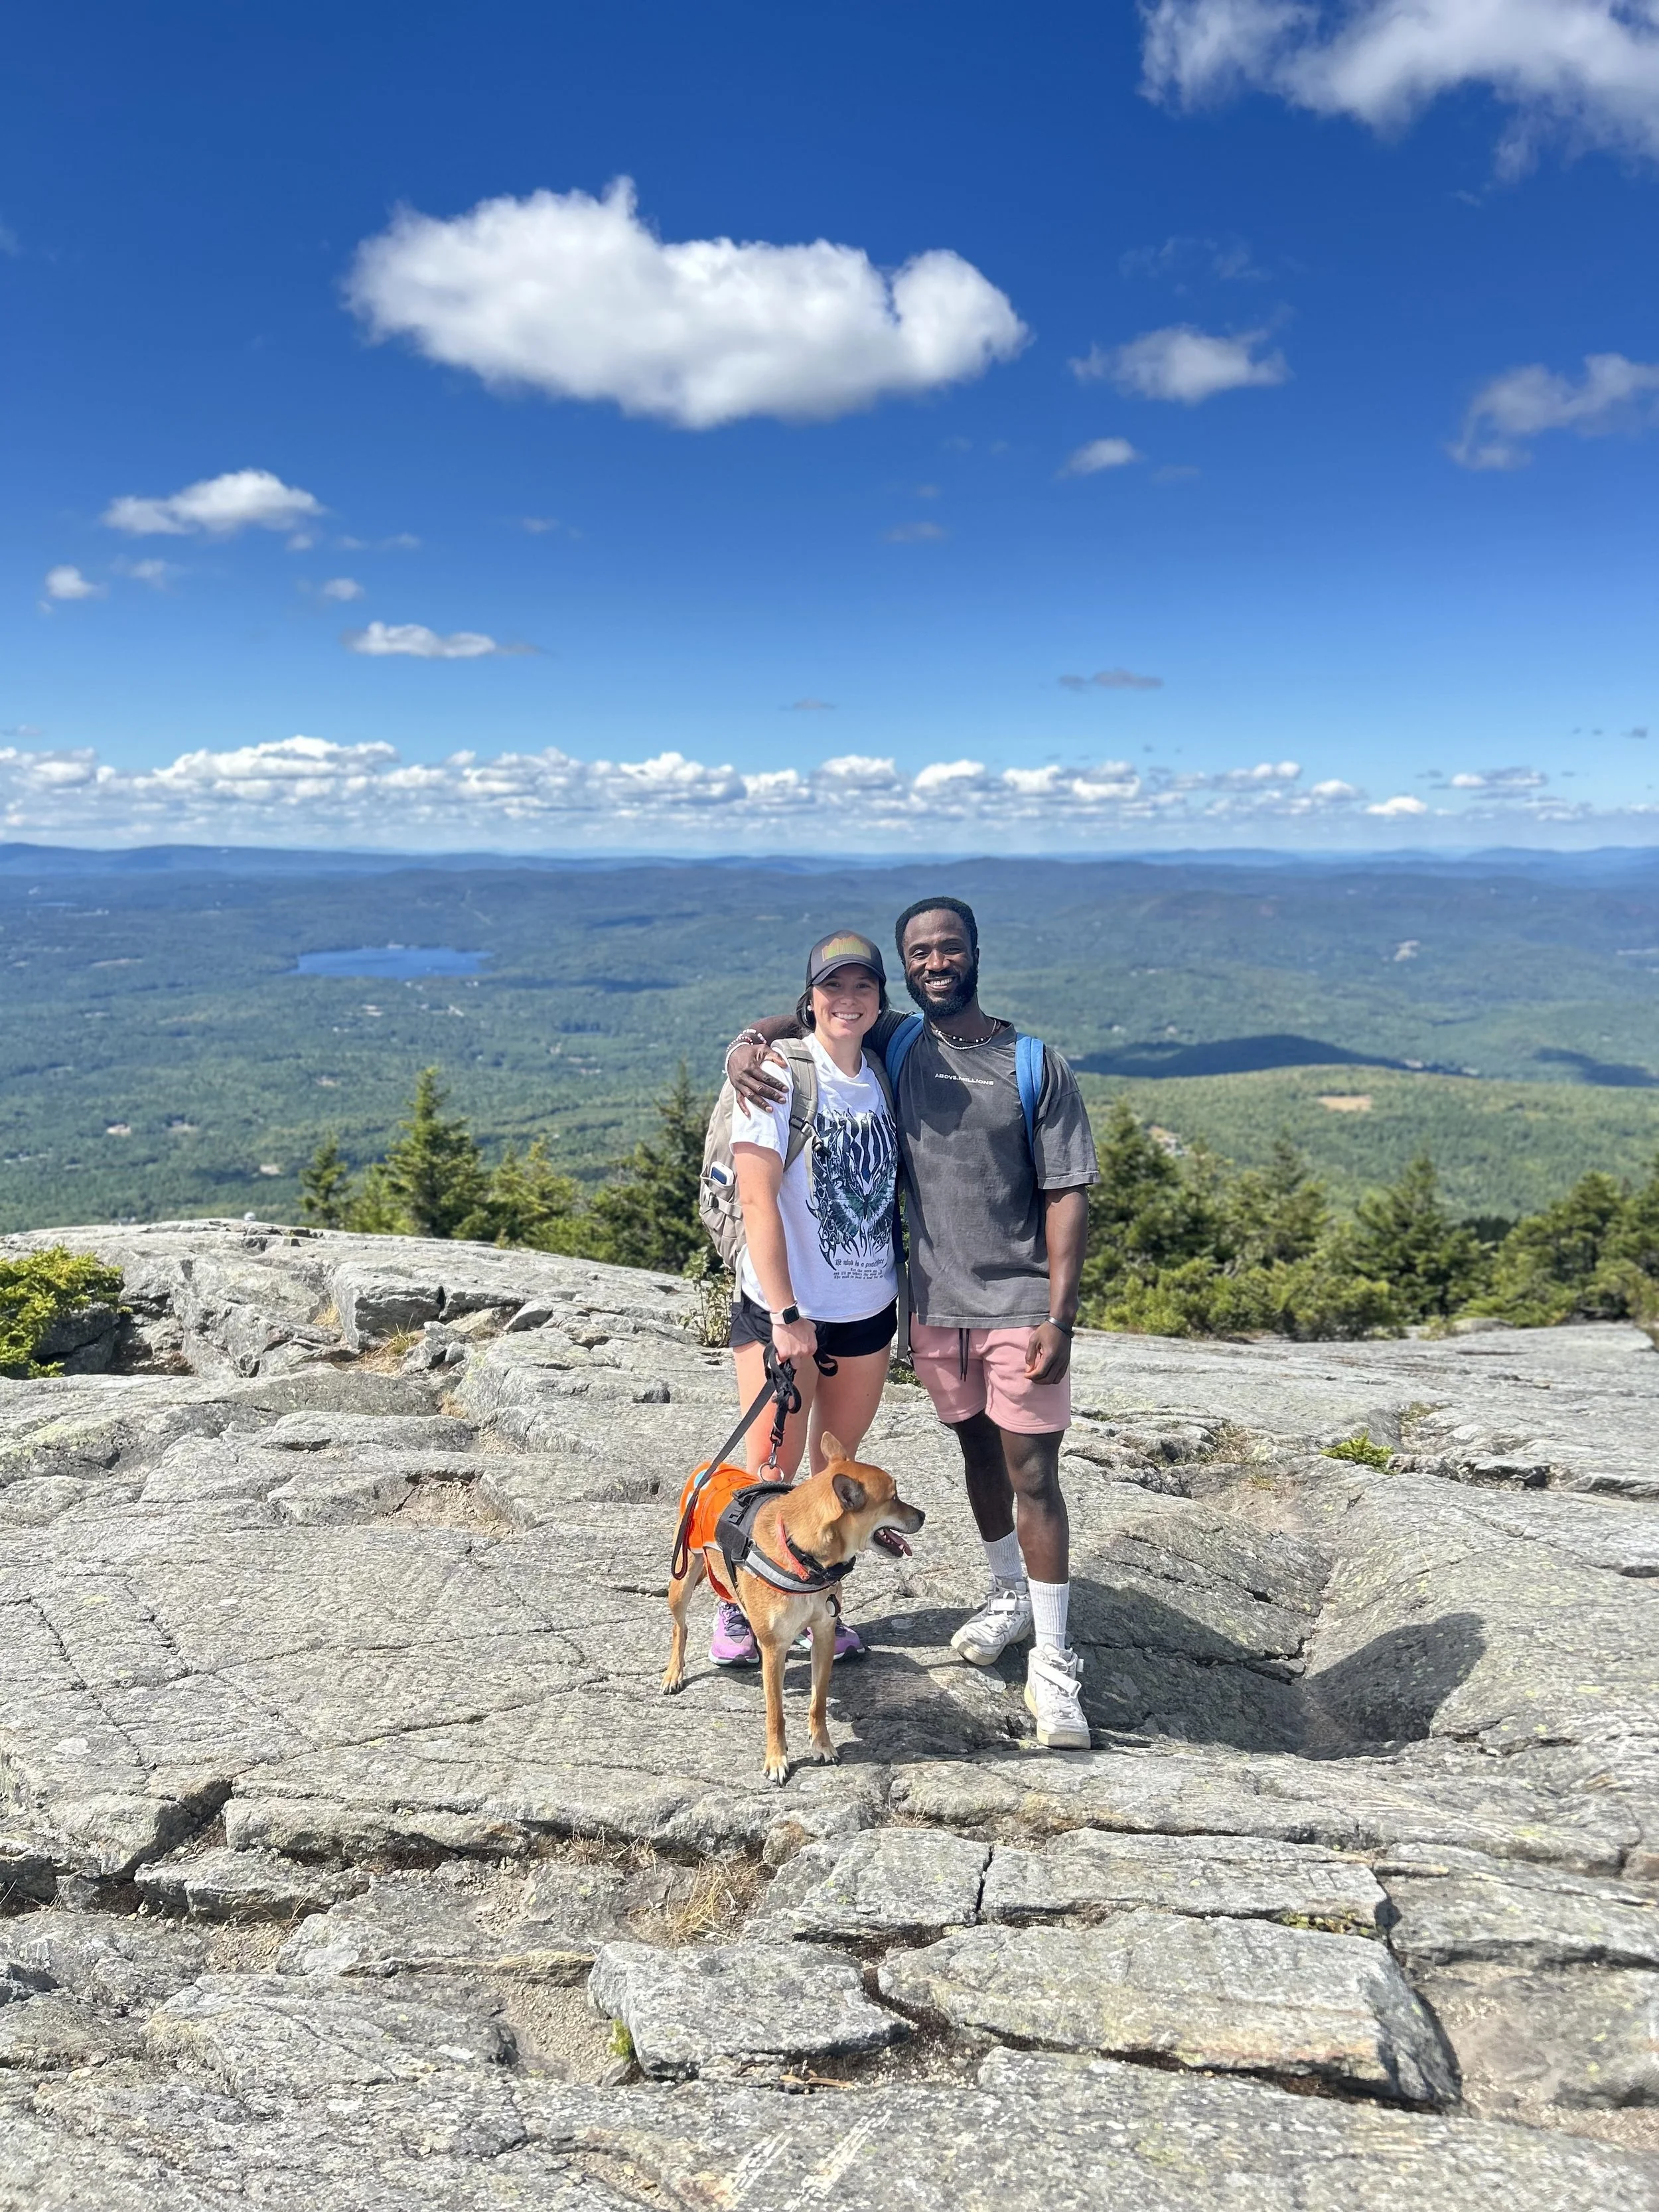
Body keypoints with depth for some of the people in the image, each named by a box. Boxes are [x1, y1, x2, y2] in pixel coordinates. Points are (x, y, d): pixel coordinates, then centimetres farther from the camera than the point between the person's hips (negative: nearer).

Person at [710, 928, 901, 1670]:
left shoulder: (882, 1080, 5)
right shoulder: (779, 1075, -11)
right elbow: (757, 1200, -16)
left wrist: (908, 1292, 9)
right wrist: (786, 1316, -18)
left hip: (868, 1310, 5)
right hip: (783, 1309, -5)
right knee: (769, 1473, 2)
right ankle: (740, 1607, 23)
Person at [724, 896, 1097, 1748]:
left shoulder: (1035, 1065, -8)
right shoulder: (895, 1044, 1)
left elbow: (1066, 1193, -9)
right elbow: (810, 1015, 12)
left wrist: (1059, 1314, -15)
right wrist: (747, 1041, -12)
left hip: (1020, 1304, -4)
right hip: (936, 1302, 4)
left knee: (1032, 1474, -1)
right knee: (978, 1453, 19)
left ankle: (1051, 1661, 9)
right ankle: (1008, 1595, 40)